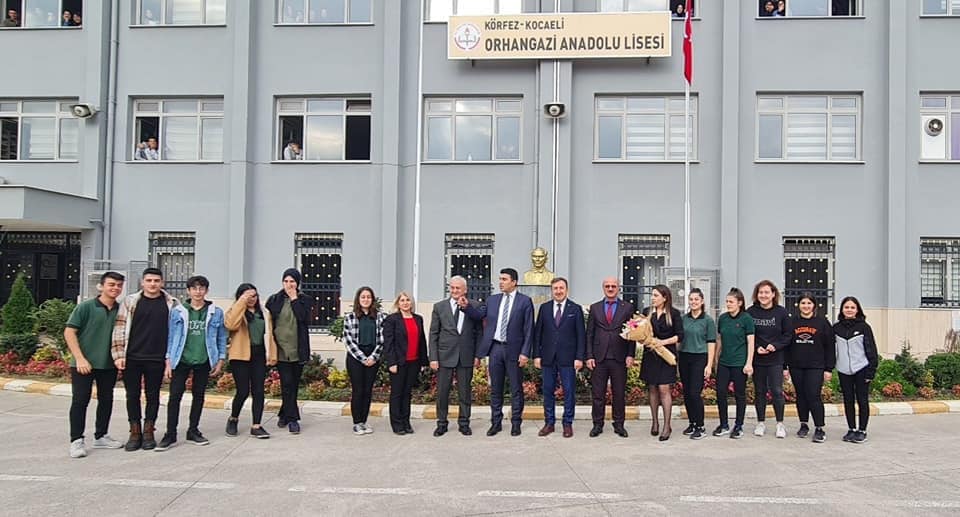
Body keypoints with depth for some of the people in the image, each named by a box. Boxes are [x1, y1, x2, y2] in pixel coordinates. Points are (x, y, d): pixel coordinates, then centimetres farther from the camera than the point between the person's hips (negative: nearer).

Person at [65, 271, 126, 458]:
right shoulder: (86, 307, -8)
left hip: (109, 365, 5)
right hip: (84, 363, -5)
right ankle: (76, 441, 6)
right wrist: (80, 358, -15)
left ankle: (101, 437, 25)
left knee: (106, 400, 11)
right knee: (80, 400, -2)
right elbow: (69, 332, -10)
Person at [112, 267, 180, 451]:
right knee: (132, 395, 6)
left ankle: (148, 432, 19)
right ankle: (135, 432, 17)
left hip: (157, 359, -1)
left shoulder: (172, 304, 1)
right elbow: (119, 328, 1)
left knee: (153, 395, 7)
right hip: (132, 358, 1)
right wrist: (118, 355, -5)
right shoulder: (130, 301, 2)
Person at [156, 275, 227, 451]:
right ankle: (170, 434, 5)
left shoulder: (216, 312, 1)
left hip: (203, 362, 1)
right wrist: (168, 363, -2)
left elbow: (221, 338, 5)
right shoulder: (177, 312, 0)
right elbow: (171, 337, 2)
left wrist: (220, 361, 1)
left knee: (199, 395, 10)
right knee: (175, 396, -3)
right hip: (181, 360, -1)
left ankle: (193, 431, 21)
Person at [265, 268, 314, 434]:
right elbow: (268, 322, 7)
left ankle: (285, 414, 25)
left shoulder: (305, 300, 5)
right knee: (287, 383, -7)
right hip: (281, 349, -1)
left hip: (298, 350, 1)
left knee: (294, 384, 9)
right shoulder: (274, 300, 5)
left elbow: (305, 318, -12)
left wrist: (294, 299, -10)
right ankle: (292, 419, -1)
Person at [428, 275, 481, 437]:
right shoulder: (439, 307, 3)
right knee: (442, 392, 5)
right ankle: (441, 424, 18)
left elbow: (479, 331, 4)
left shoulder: (474, 306, 2)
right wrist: (433, 357, -4)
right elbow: (433, 334, 2)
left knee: (465, 392, 8)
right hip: (445, 356, 0)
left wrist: (478, 355, -1)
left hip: (466, 356, 0)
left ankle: (464, 423, 21)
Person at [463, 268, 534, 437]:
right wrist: (466, 307, -10)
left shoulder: (525, 301, -3)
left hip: (513, 350, -4)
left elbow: (529, 329, -6)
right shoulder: (492, 300, 10)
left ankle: (516, 423, 15)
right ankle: (496, 423, 19)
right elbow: (479, 315, 8)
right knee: (495, 388, 10)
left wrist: (525, 353, -11)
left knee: (516, 389, 5)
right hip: (495, 348, 4)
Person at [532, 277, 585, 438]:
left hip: (568, 358, -2)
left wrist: (579, 357, -7)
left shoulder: (575, 309, 2)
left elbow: (581, 335, -1)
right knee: (548, 391, 6)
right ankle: (549, 423, 17)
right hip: (548, 357, 2)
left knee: (569, 391, 2)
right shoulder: (544, 307, 8)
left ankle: (568, 423, 13)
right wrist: (537, 355, 1)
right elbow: (537, 333, 7)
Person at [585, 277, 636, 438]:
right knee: (598, 393, 5)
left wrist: (630, 355, -5)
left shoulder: (627, 307, 6)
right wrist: (589, 356, -1)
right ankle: (597, 424, 15)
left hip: (619, 358, -1)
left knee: (619, 393, 6)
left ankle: (619, 425, 17)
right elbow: (589, 334, 7)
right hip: (599, 357, 1)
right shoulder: (595, 308, 9)